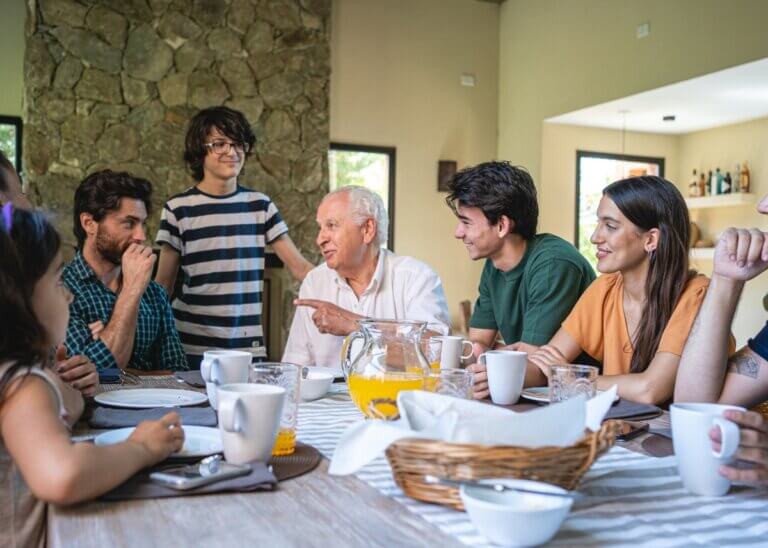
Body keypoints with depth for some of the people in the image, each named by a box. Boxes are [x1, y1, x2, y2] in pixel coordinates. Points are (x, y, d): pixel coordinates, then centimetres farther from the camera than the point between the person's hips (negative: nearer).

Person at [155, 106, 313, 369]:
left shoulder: (260, 205, 6)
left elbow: (299, 266, 4)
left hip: (249, 345, 2)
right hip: (193, 346, -2)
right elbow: (163, 285, 4)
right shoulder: (179, 209, -1)